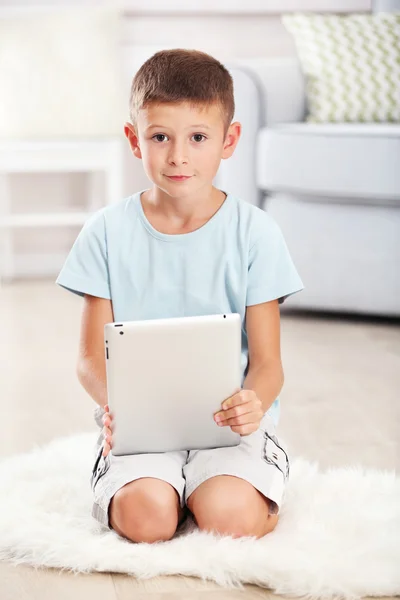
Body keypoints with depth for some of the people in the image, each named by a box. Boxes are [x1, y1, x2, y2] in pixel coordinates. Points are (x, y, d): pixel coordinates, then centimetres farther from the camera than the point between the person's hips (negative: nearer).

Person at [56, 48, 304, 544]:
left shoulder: (254, 233, -1)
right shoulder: (108, 233, 1)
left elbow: (266, 361, -1)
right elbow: (92, 356, 1)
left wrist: (254, 402, -25)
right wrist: (114, 403, -21)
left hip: (228, 421, 0)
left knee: (231, 517, -27)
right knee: (146, 517, -27)